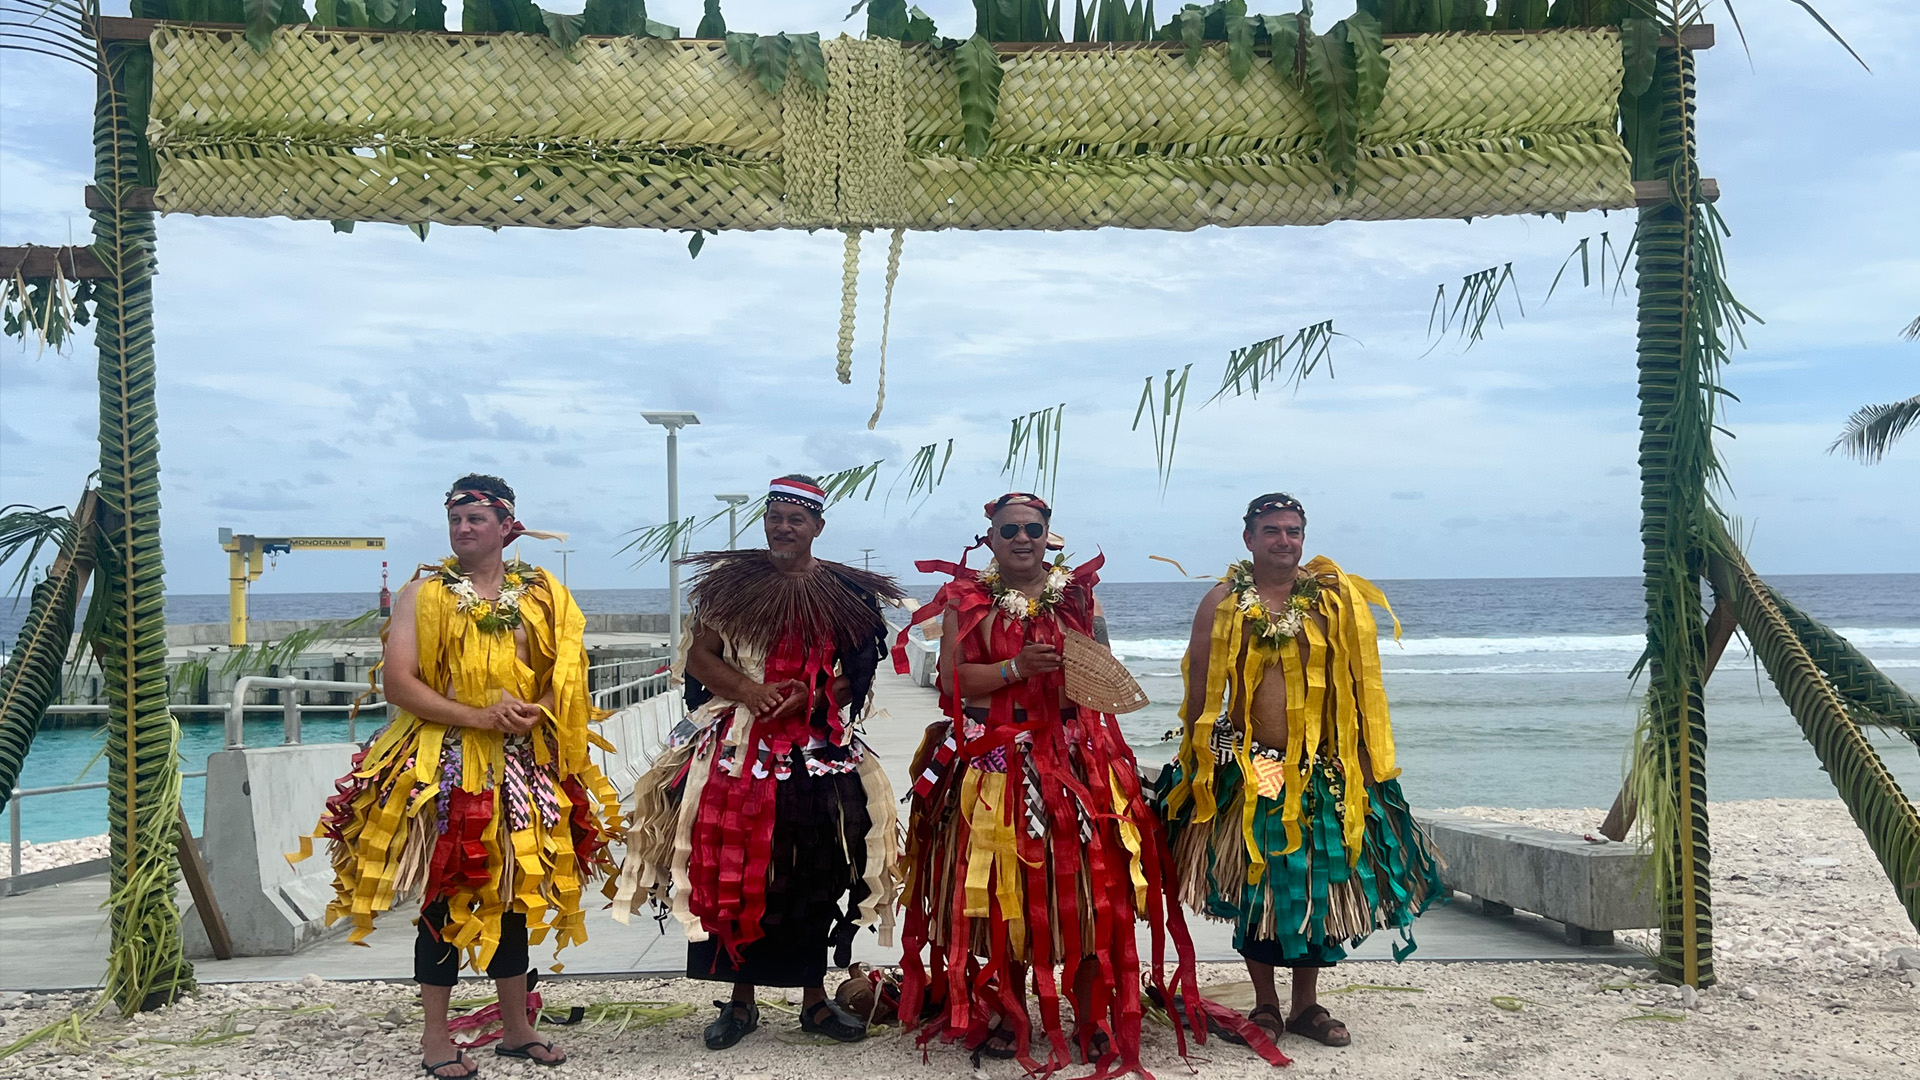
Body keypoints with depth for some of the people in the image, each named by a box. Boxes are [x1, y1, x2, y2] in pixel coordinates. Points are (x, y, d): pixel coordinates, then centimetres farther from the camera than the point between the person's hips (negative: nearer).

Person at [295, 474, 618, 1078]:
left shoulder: (544, 595, 8)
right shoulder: (424, 593, 0)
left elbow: (568, 678, 6)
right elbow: (397, 681, -9)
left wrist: (534, 712, -15)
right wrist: (477, 716, -19)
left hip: (524, 767, 3)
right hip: (442, 766, -3)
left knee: (514, 892, 10)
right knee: (444, 896, 1)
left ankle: (517, 1028, 23)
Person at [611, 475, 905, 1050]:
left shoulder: (846, 592, 4)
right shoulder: (731, 579, 5)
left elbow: (858, 675, 3)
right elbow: (698, 657, 2)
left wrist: (808, 697, -15)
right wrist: (749, 691, -15)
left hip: (817, 750, 0)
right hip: (737, 745, 0)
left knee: (813, 873, 4)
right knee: (733, 871, 1)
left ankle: (814, 997, 20)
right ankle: (741, 998, 17)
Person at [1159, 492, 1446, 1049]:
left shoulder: (1335, 599, 5)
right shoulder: (1223, 603, 0)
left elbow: (1357, 686, 7)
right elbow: (1200, 690, 0)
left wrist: (1366, 763, 4)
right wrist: (1196, 766, -2)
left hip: (1322, 771, 2)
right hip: (1248, 771, -2)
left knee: (1320, 885, 7)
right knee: (1255, 887, 5)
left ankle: (1307, 1004, 25)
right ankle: (1265, 1004, 22)